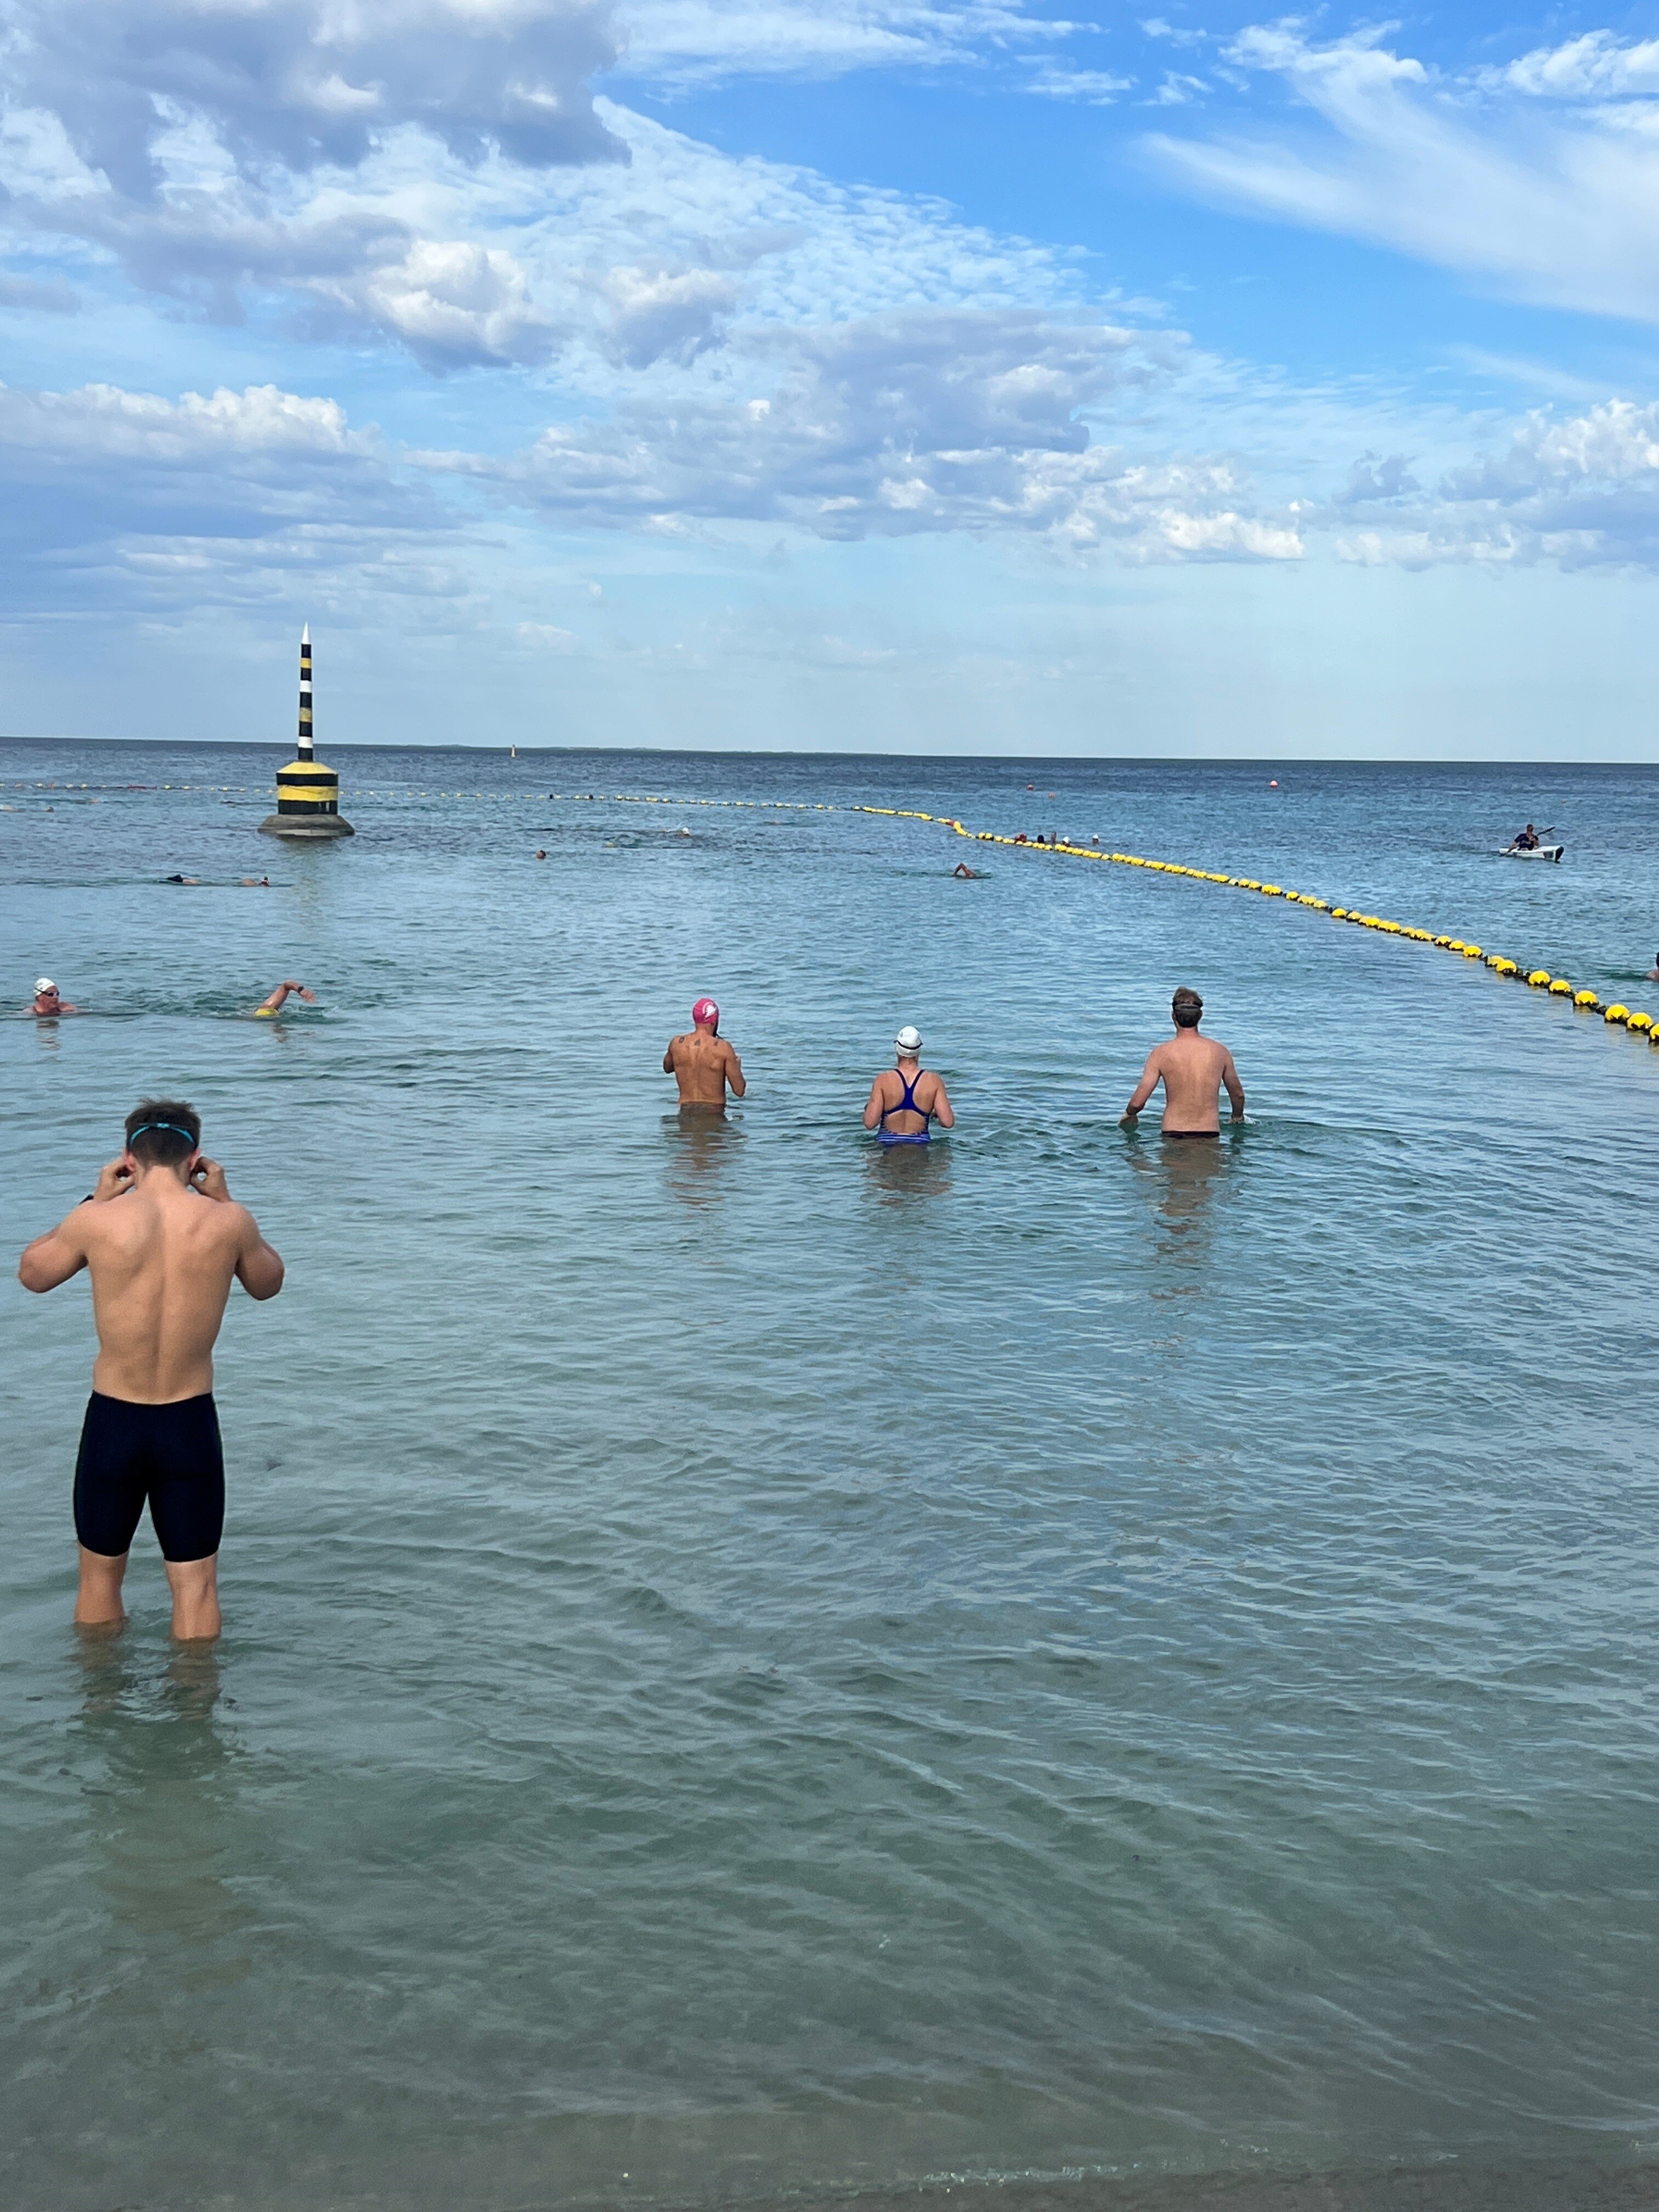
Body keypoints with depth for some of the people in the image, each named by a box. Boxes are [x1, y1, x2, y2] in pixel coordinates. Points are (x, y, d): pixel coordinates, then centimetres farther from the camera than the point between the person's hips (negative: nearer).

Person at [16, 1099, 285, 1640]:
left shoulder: (98, 1220, -13)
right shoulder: (228, 1222, -10)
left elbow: (32, 1273, 8)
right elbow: (267, 1284, 12)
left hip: (113, 1419, 0)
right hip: (191, 1423, 0)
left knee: (100, 1574, 20)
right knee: (195, 1584, 12)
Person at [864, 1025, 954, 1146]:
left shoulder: (883, 1080, -5)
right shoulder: (935, 1081, -2)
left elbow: (870, 1123, -8)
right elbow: (948, 1122, -5)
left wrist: (868, 1107, 14)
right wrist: (935, 1114, 18)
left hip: (887, 1142, -1)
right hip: (920, 1144, 1)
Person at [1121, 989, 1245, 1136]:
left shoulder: (1161, 1053, -3)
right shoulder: (1220, 1051, 4)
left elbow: (1137, 1102, -4)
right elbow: (1238, 1094, 18)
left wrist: (1128, 1114, 19)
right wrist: (1237, 1118, 39)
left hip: (1173, 1135, -2)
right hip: (1210, 1135, 2)